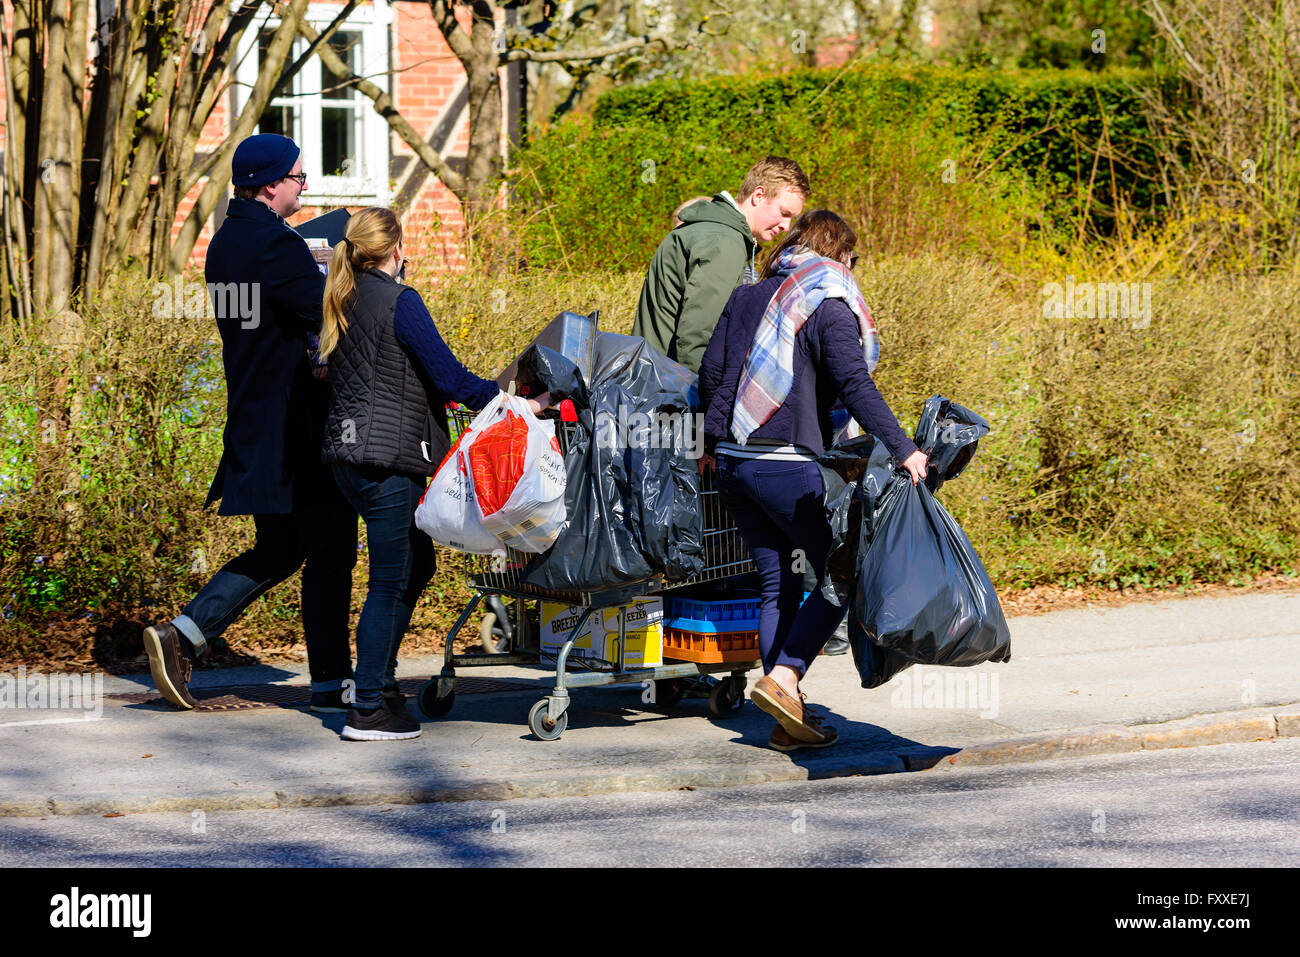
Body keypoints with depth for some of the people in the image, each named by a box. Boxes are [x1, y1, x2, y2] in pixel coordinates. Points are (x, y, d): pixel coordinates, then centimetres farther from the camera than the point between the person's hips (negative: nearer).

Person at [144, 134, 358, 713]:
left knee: (279, 549, 17)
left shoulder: (226, 242, 14)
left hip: (254, 421, 9)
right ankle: (331, 681, 6)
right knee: (329, 550, 0)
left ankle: (183, 635, 6)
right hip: (297, 424, -9)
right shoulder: (276, 245, -17)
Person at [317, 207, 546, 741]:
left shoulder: (343, 301, 13)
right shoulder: (398, 301, -12)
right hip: (386, 456, -9)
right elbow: (448, 375, -14)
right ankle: (368, 711, -3)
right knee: (389, 582, -4)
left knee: (417, 561, 20)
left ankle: (380, 681, 21)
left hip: (349, 452, 9)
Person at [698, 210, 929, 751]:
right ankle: (783, 677, -13)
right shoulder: (829, 307, -6)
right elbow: (854, 384, -17)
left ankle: (788, 721, 6)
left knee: (777, 585, 10)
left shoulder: (747, 297, 15)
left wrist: (714, 441, 29)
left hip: (734, 461, 7)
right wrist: (902, 448, -19)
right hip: (788, 463, -7)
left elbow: (710, 372, 16)